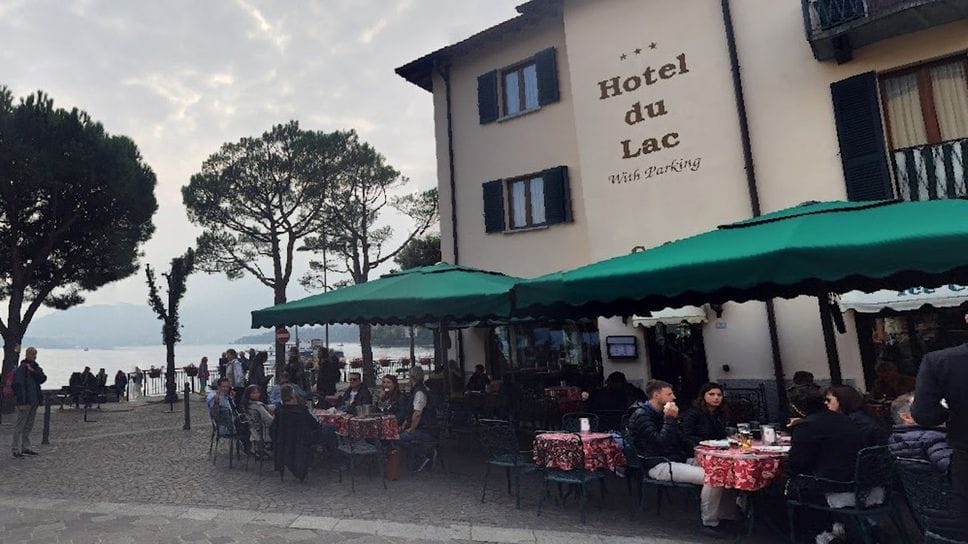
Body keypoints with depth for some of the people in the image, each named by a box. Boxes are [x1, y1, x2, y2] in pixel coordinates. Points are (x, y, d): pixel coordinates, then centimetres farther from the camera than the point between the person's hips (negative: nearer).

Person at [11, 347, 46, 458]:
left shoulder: (36, 367, 13)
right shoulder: (21, 368, -11)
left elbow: (43, 378, -1)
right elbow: (18, 385, -17)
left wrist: (33, 371, -15)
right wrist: (22, 402, -22)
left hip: (34, 401, 8)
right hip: (25, 402, -8)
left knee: (29, 426, 15)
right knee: (20, 426, -3)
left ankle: (25, 448, 23)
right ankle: (16, 450, 2)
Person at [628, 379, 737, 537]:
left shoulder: (660, 413, 17)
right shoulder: (642, 416, -11)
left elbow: (677, 440, 18)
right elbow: (660, 442, -22)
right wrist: (670, 419, -18)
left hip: (676, 460, 9)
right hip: (659, 465, -9)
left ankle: (726, 514, 9)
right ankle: (709, 523, -8)